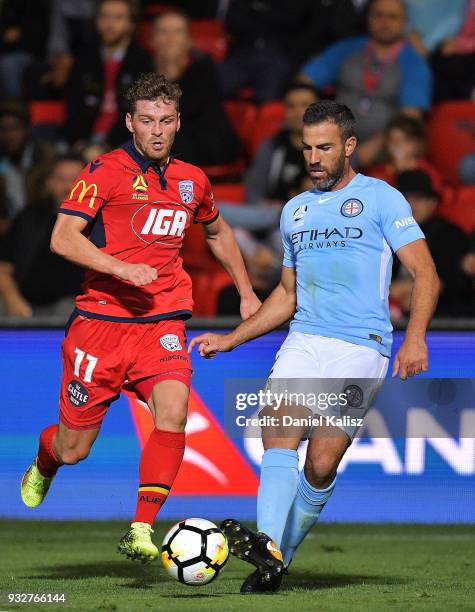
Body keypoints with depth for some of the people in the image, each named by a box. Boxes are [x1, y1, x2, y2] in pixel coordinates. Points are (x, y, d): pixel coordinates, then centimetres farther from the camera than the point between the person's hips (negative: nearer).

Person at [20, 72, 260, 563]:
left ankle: (142, 531, -20)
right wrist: (120, 268, -25)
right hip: (100, 319, -3)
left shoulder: (192, 181, 11)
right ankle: (43, 464, 43)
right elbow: (63, 238, -14)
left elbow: (217, 232, 32)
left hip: (162, 323, 3)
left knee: (173, 412, -25)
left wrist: (246, 293, 31)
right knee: (73, 449, 4)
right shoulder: (106, 171, -6)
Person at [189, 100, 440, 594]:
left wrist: (415, 337, -19)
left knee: (321, 464, -12)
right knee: (279, 433, -21)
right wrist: (230, 340, 22)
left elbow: (425, 274, -4)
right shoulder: (295, 210, 20)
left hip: (361, 348, -4)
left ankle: (279, 556, -1)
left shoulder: (381, 198, 2)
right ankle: (269, 549, -36)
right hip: (303, 342, 4)